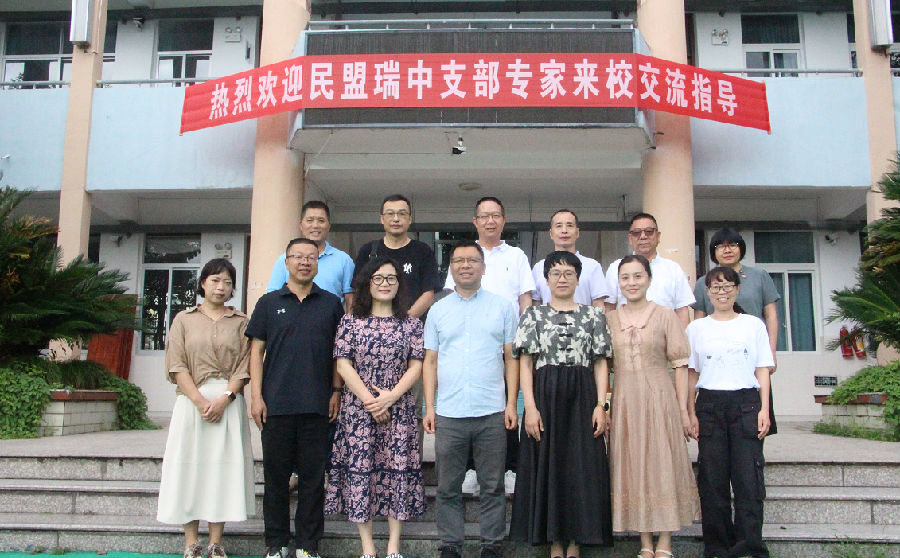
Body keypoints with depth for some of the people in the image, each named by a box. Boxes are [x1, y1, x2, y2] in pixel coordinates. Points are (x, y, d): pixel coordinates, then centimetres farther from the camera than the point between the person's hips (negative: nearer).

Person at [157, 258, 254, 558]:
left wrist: (223, 399, -12)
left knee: (223, 467, 0)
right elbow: (177, 365, 1)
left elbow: (245, 365, 2)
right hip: (192, 401, 0)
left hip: (229, 403, 0)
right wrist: (200, 400, -11)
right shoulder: (184, 319, 10)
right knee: (189, 466, 0)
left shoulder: (241, 322, 10)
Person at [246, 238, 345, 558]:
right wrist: (256, 396, -2)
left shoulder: (331, 304, 9)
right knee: (275, 474, 6)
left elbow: (339, 352, 10)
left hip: (317, 405, 0)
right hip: (276, 404, 0)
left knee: (313, 476, 4)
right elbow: (257, 350, 6)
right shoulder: (269, 303, 8)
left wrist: (336, 392, 2)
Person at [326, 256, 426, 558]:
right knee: (359, 470, -1)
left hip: (399, 408, 1)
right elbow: (343, 365, -1)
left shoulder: (411, 324, 7)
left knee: (398, 470, 0)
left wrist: (391, 396, -12)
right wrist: (368, 399, -10)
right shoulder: (351, 321, 5)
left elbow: (416, 366, 1)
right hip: (358, 408, 0)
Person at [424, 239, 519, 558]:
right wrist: (429, 407, 2)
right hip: (448, 413, 1)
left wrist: (511, 404, -2)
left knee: (493, 485, 7)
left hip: (491, 412, -1)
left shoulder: (503, 307, 7)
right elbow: (430, 361, 9)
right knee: (448, 487, 8)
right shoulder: (438, 310, 10)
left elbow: (511, 358, 5)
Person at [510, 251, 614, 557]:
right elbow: (525, 363, 1)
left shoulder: (593, 315, 8)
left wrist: (600, 405, -5)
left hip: (582, 397, 1)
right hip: (546, 395, 0)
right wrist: (530, 406, -9)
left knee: (582, 468, 1)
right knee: (547, 466, 2)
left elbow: (601, 363, 6)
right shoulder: (533, 315, 6)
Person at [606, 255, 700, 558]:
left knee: (663, 465, 0)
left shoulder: (666, 315, 1)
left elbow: (680, 365, -1)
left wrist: (683, 409, -6)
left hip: (660, 398, -2)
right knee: (633, 467, 5)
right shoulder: (610, 320, 8)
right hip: (624, 400, 3)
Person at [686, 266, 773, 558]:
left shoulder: (753, 325, 10)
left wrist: (764, 409, -2)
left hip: (746, 403, -1)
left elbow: (762, 370, 8)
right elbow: (690, 372, 9)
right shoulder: (697, 328, 11)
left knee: (748, 477, -5)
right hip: (710, 405, 1)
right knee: (712, 478, 2)